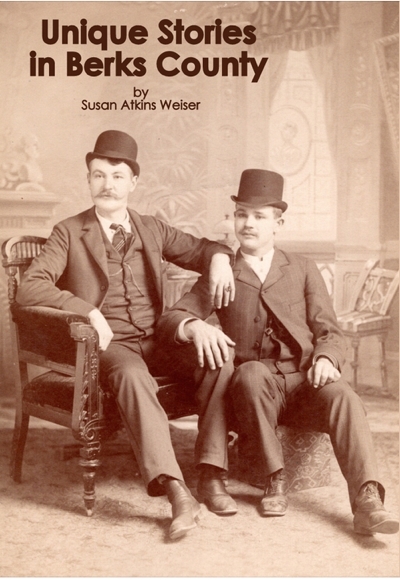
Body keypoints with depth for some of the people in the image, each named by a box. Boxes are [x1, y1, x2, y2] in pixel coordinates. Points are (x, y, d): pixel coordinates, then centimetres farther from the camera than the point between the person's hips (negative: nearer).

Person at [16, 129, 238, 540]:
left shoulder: (152, 229, 16)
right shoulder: (69, 233, 4)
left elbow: (201, 249, 23)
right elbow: (29, 288, -8)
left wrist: (220, 259, -3)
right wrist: (89, 311, -20)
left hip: (156, 341, 4)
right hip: (107, 345, -4)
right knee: (132, 375, -38)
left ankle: (210, 468, -18)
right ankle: (175, 490, -43)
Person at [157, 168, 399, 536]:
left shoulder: (303, 270, 16)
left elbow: (329, 331, 10)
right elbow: (169, 320, 2)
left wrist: (326, 358, -14)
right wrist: (195, 327, -22)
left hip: (305, 385, 1)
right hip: (254, 389, -1)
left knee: (343, 396, -31)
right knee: (252, 373, -35)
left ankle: (367, 504, -38)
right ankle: (274, 481, -20)